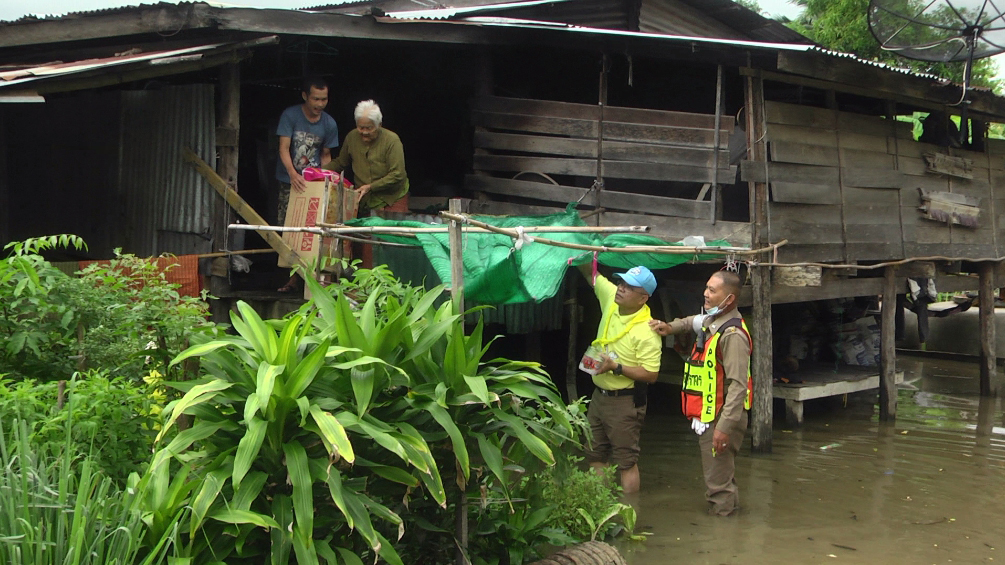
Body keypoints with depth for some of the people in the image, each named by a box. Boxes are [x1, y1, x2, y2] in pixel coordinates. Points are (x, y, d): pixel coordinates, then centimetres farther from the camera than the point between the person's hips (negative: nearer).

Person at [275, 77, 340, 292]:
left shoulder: (329, 124, 3)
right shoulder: (290, 116, -7)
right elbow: (284, 148, -14)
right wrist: (293, 173, -31)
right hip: (290, 181, -1)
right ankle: (293, 278, 3)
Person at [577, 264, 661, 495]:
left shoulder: (646, 331, -22)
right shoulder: (611, 300, -1)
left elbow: (651, 375, -22)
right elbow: (591, 274, 11)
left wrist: (616, 367, -28)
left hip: (625, 402, -8)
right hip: (599, 396, 8)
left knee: (626, 462, -1)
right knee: (595, 456, 15)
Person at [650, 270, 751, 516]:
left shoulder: (733, 334, -20)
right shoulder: (710, 322, 11)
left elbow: (738, 385, -26)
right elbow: (692, 322, 38)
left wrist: (725, 426, -29)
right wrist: (671, 327, 17)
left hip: (721, 418, -10)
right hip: (707, 416, 10)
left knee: (718, 480, -4)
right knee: (720, 475, 21)